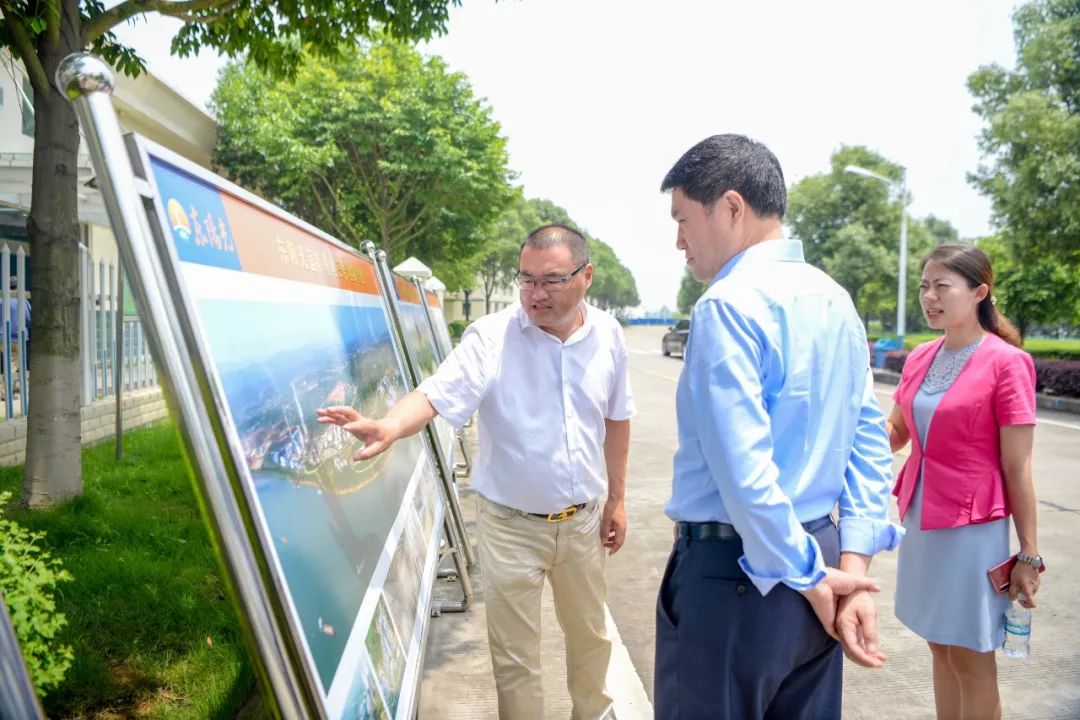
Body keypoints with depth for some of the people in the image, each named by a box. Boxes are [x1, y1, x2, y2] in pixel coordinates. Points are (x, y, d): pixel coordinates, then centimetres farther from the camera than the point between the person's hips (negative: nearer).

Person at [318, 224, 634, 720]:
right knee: (514, 655, 8)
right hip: (511, 523, -3)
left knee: (590, 634, 23)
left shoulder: (607, 335, -4)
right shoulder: (491, 337, -17)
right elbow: (436, 394, -30)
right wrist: (388, 428, -51)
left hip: (583, 518, 4)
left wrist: (617, 498, 11)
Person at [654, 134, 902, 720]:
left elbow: (743, 470, -24)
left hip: (732, 573, -8)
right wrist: (851, 567, 1)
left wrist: (810, 579, -13)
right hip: (817, 553, 8)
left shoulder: (728, 303, -18)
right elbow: (870, 442, 5)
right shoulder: (836, 301, 8)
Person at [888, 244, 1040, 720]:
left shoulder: (1006, 362, -12)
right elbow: (894, 433, 16)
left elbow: (1017, 468, -12)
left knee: (971, 660, 6)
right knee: (940, 648, 16)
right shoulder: (920, 358, 5)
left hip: (971, 527, -6)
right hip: (920, 519, 6)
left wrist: (1029, 554, -10)